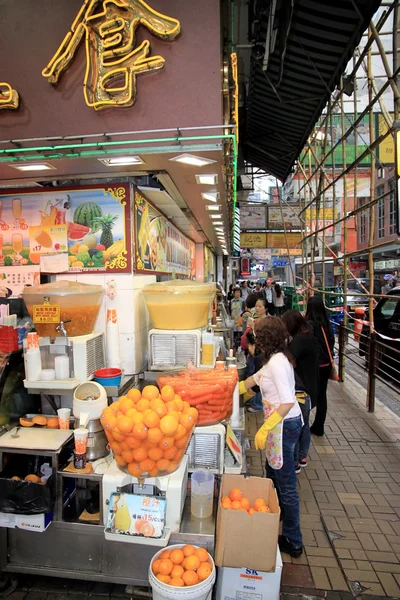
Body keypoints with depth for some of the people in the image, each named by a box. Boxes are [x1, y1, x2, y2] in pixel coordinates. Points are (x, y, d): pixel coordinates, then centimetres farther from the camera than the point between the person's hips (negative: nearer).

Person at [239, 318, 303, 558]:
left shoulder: (277, 361, -23)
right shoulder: (278, 358, 6)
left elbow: (288, 401, -30)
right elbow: (257, 378, 19)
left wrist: (265, 429, -30)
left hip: (284, 425, -9)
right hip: (287, 423, 10)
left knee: (286, 484, 5)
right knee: (274, 474, 25)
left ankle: (293, 541, 22)